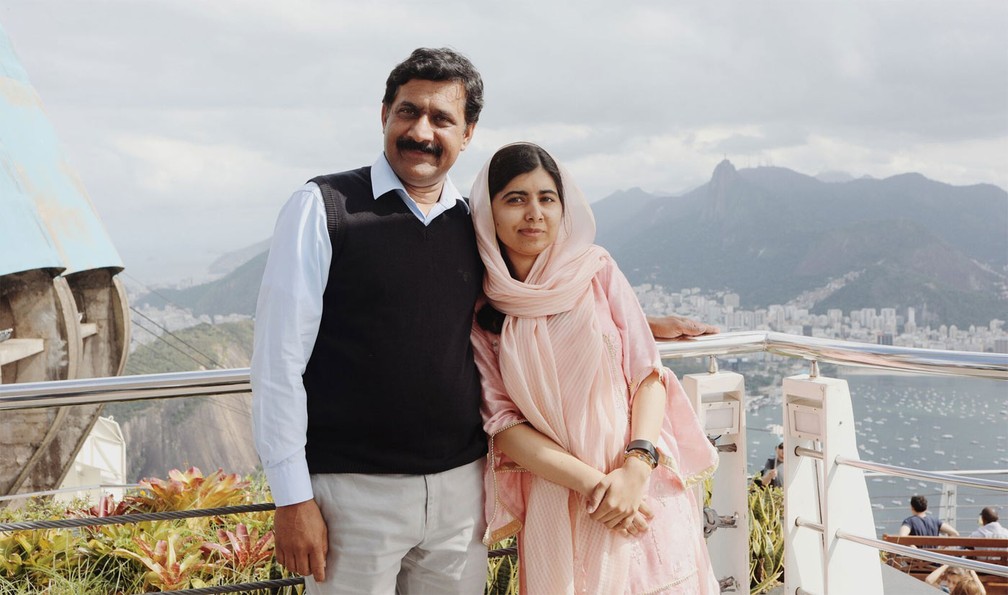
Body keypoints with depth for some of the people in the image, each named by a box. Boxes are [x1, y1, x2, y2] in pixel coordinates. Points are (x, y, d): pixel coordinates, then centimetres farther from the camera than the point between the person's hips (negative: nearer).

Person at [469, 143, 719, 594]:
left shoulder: (596, 271, 0)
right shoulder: (478, 310, 0)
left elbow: (648, 375, -1)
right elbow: (502, 424, -3)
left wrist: (636, 468, -15)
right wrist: (590, 483, -14)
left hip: (642, 494, 0)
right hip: (557, 504, 0)